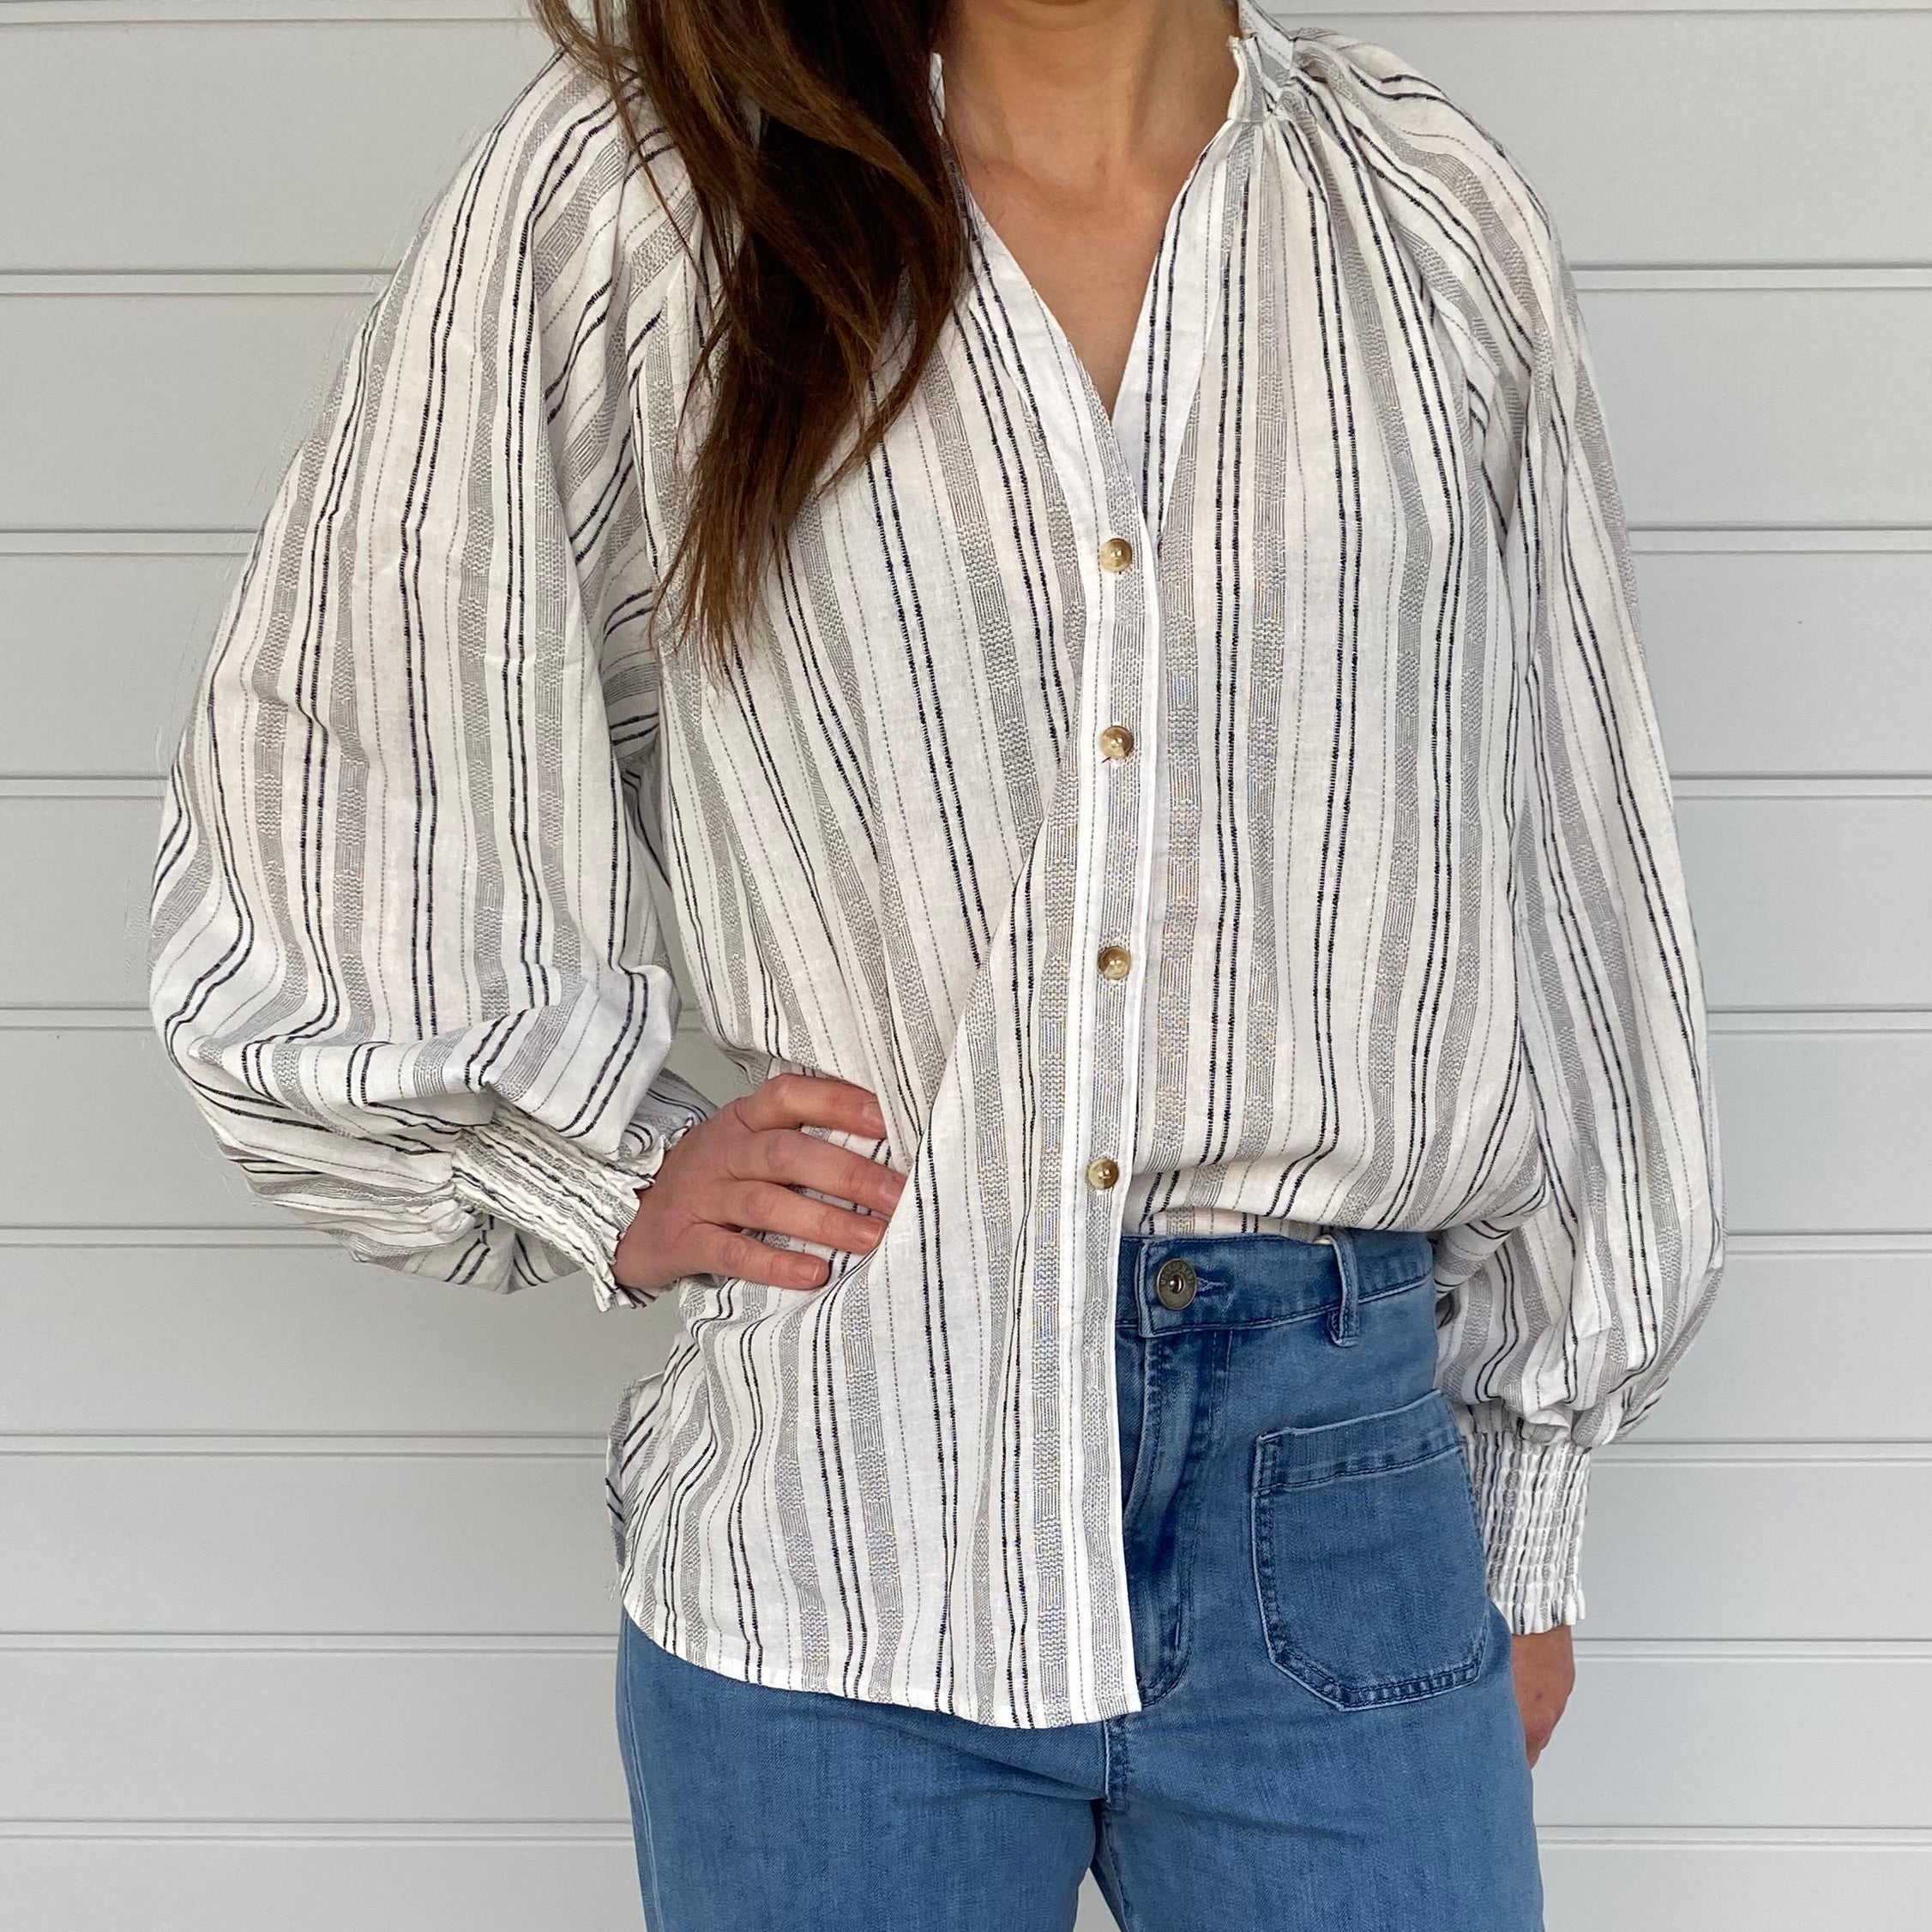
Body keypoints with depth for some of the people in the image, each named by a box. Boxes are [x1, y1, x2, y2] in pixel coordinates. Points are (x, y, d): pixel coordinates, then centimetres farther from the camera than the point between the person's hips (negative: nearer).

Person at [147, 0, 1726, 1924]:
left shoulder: (1440, 225, 4)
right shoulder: (618, 181, -1)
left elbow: (1561, 902, 9)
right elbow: (312, 792, 7)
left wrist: (1526, 1521, 12)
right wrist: (621, 1182, -2)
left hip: (1342, 1497, 2)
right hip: (825, 1539, -1)